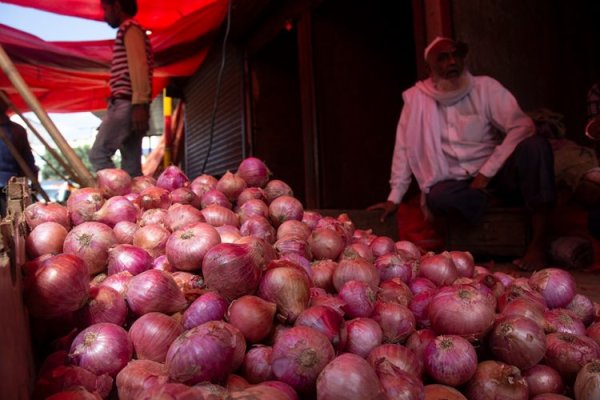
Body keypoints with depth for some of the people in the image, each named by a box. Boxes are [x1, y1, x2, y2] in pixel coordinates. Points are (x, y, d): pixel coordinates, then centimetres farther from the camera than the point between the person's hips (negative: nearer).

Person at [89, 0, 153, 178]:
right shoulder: (131, 31, 29)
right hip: (130, 106, 9)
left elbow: (139, 65, -13)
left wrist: (139, 104, -23)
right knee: (132, 166, 3)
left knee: (98, 154, -12)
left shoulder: (129, 28, 1)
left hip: (126, 104, -9)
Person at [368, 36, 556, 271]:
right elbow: (404, 148, 2)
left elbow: (522, 126, -9)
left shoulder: (486, 87, 0)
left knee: (536, 145, -28)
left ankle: (538, 240, -23)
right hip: (456, 182, -1)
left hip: (497, 173, 1)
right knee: (438, 198, -36)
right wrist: (394, 198, 1)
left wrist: (486, 173, -17)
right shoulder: (416, 98, 1)